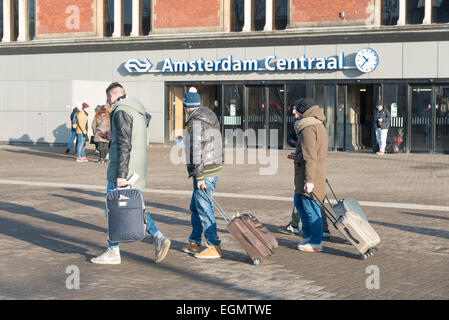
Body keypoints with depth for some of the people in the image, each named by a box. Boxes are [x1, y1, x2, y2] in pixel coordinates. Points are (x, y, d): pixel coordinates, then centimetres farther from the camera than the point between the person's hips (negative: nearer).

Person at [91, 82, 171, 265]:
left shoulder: (121, 112, -13)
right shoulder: (138, 111, 16)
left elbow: (124, 145, -20)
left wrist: (121, 174, -22)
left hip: (122, 170, -9)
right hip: (138, 171, 9)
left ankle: (113, 252, 5)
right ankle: (158, 238, 3)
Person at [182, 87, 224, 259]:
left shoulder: (196, 122, -15)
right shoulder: (208, 116, 15)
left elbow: (196, 150, -20)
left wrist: (199, 177, -20)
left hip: (204, 171, -10)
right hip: (215, 167, 10)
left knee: (203, 208, -6)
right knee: (195, 207, 16)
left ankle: (214, 247, -4)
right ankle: (194, 244, 23)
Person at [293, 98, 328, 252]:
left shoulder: (308, 129, -17)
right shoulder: (320, 127, 16)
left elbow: (310, 157, -22)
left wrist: (309, 180, -24)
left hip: (309, 176, -10)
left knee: (310, 207, -4)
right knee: (299, 201, 20)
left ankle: (316, 242, 2)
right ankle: (307, 235, 26)